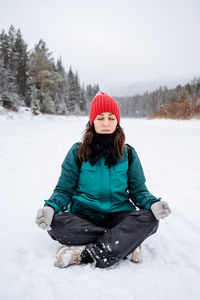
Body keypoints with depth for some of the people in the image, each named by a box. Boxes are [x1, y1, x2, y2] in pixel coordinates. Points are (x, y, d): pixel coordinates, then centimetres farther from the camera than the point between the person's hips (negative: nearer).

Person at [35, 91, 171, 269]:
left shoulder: (128, 154, 5)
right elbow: (64, 189, 2)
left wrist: (152, 204, -17)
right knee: (55, 223, -30)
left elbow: (138, 190, 6)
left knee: (149, 219, -27)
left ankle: (85, 254, -28)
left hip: (118, 216, 1)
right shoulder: (78, 152, 2)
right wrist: (51, 207, -20)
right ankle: (127, 242, -23)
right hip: (84, 217, 0)